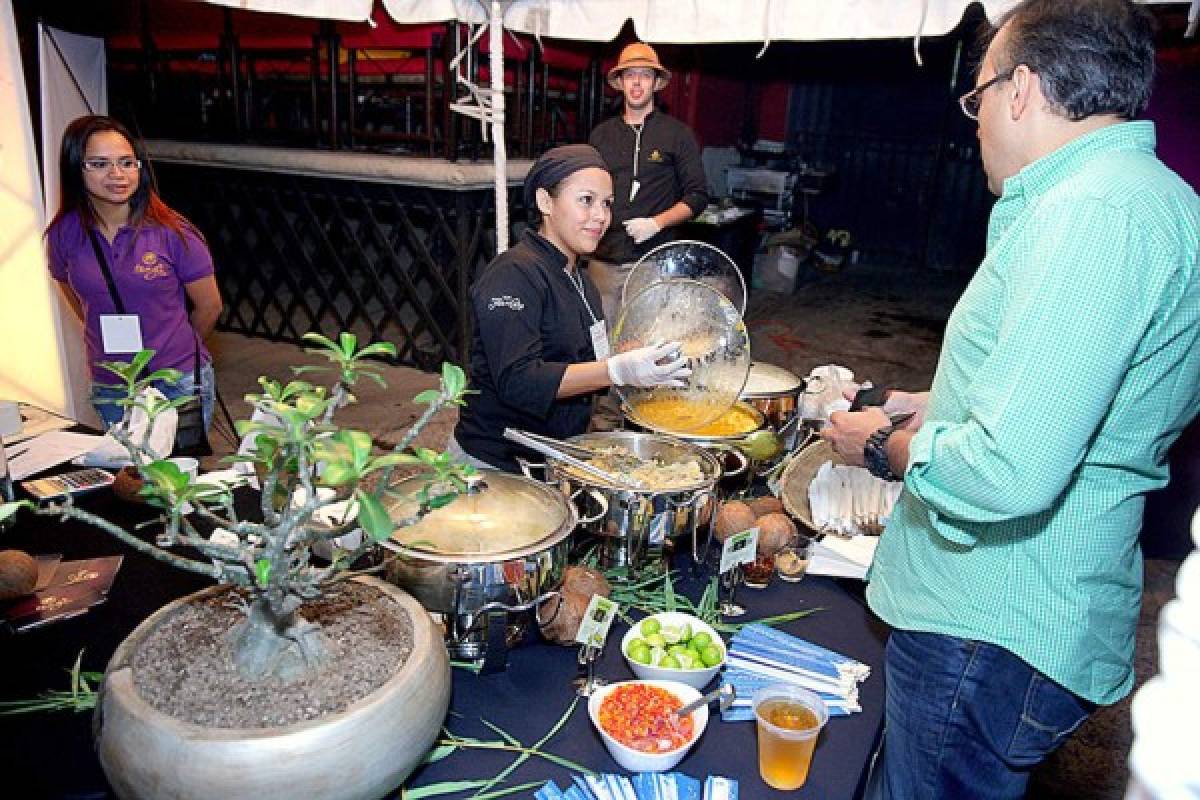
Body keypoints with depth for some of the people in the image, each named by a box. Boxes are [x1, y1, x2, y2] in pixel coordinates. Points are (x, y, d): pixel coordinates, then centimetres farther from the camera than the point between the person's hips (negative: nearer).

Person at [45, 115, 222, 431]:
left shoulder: (173, 231, -14)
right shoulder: (64, 234, -4)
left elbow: (209, 306, -3)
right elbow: (80, 303, 13)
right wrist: (118, 348, 12)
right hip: (109, 389, 3)